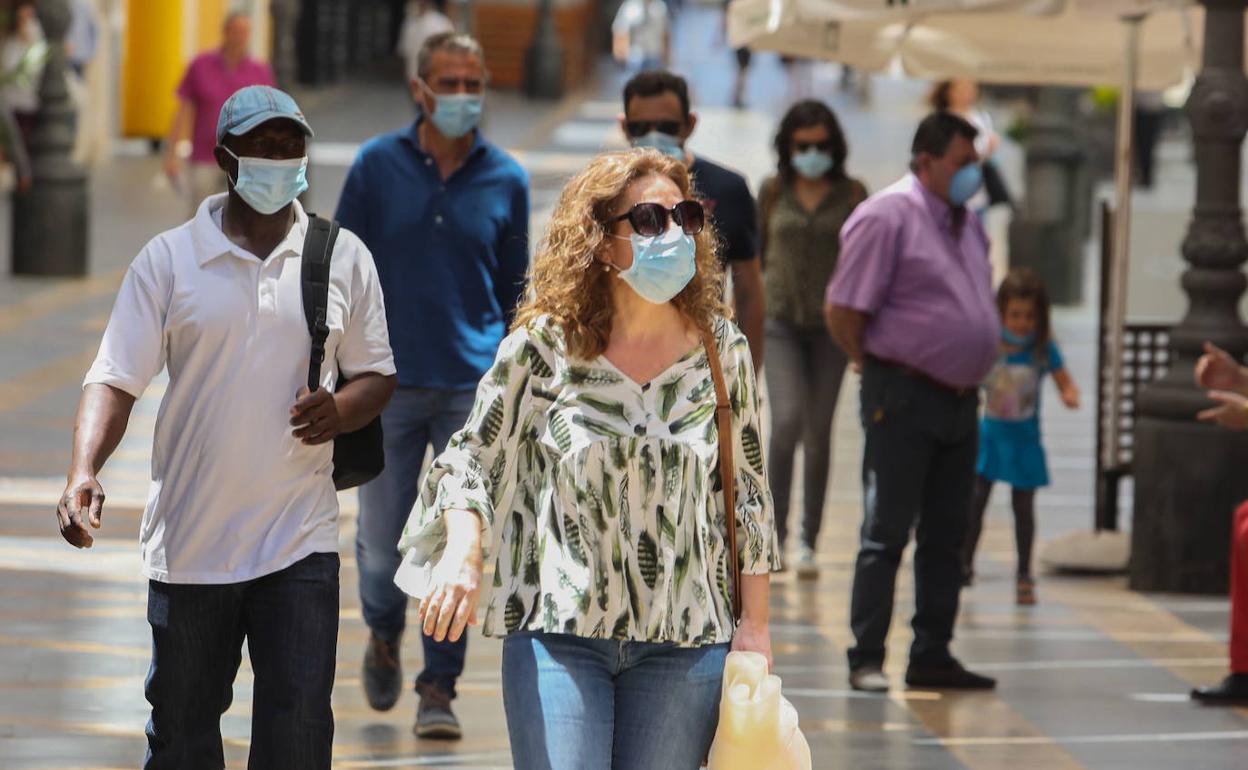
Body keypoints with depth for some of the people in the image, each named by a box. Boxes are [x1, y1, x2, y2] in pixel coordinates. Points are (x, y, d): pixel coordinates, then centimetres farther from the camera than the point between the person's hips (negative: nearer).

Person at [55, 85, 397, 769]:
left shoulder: (343, 257, 6)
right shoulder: (168, 260, 0)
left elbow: (376, 373, 13)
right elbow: (115, 379, -5)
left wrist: (340, 410, -11)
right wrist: (84, 474, -23)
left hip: (299, 542, 0)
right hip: (188, 540, 0)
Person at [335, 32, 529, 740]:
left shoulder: (506, 181, 3)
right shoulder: (378, 167, 1)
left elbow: (516, 290, 12)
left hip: (474, 388, 0)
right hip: (389, 386, 0)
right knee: (382, 541, 3)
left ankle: (440, 688, 5)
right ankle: (384, 634, 33)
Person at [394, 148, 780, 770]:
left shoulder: (722, 351, 4)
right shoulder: (542, 348, -3)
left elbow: (748, 490, 10)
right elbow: (473, 456, 4)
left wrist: (754, 625, 7)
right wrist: (462, 552, -14)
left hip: (684, 643, 2)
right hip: (560, 631, -2)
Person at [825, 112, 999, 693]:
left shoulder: (967, 225, 15)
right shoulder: (888, 216, -11)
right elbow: (842, 311, -13)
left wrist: (971, 377, 15)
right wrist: (878, 368, -5)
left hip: (959, 399, 8)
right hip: (903, 399, -8)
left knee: (946, 535, 10)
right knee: (887, 533, -5)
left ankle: (932, 654, 16)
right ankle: (866, 659, -1)